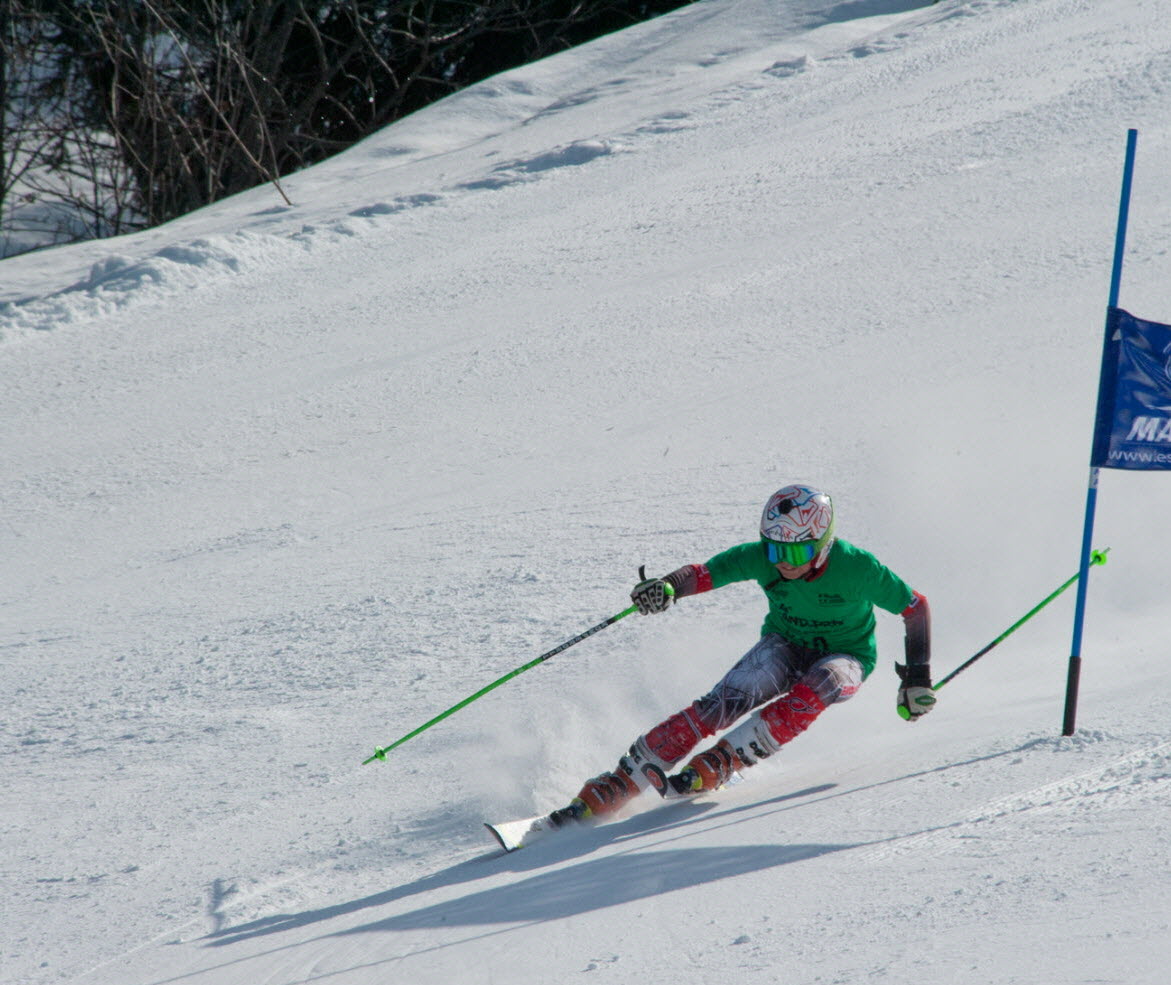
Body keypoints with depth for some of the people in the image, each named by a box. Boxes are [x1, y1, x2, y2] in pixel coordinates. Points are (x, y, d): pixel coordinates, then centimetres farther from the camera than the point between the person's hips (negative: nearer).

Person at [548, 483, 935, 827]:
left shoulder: (858, 568, -28)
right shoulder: (761, 557, -22)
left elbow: (916, 607, -16)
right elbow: (702, 574, -25)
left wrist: (918, 676, -21)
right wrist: (667, 587, -48)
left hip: (844, 657, -1)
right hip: (784, 645, 2)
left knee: (816, 687, -38)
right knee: (724, 702, -25)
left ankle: (716, 766, -33)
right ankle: (615, 787, -27)